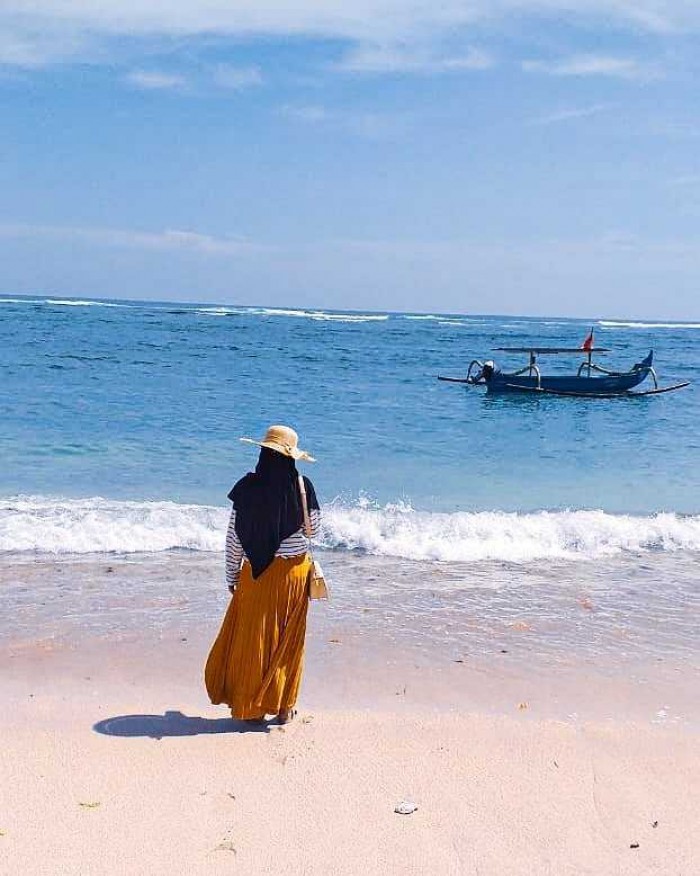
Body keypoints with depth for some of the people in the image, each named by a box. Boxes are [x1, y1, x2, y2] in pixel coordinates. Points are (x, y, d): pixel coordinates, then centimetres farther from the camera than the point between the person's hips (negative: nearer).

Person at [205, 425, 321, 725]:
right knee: (288, 639, 13)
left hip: (257, 573, 0)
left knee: (252, 638, 11)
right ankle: (283, 706, 21)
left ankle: (250, 706, 19)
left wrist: (232, 576, 7)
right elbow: (314, 529, 2)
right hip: (293, 572, 0)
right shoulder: (302, 486, -10)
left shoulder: (247, 487, -10)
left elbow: (233, 537, -4)